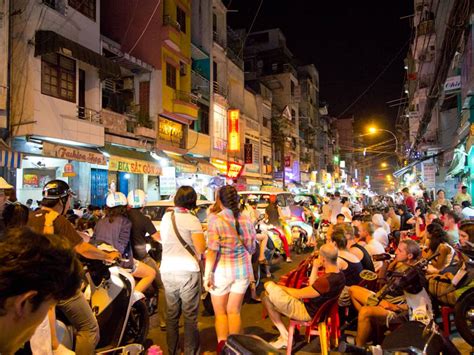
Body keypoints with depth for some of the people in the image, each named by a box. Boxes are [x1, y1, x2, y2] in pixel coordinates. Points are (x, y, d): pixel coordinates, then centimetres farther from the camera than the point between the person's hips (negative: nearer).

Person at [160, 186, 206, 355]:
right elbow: (201, 248, -17)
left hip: (167, 271, 5)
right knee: (190, 315, 6)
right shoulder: (192, 220, -12)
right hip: (188, 272, -5)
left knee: (172, 313, 16)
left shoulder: (166, 217, 6)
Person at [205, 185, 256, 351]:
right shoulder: (246, 219, 0)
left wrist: (207, 274, -12)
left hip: (221, 270, -4)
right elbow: (251, 248, 7)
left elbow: (212, 250, -18)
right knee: (234, 312, 17)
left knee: (220, 313, 14)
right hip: (242, 269, 4)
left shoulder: (215, 219, -13)